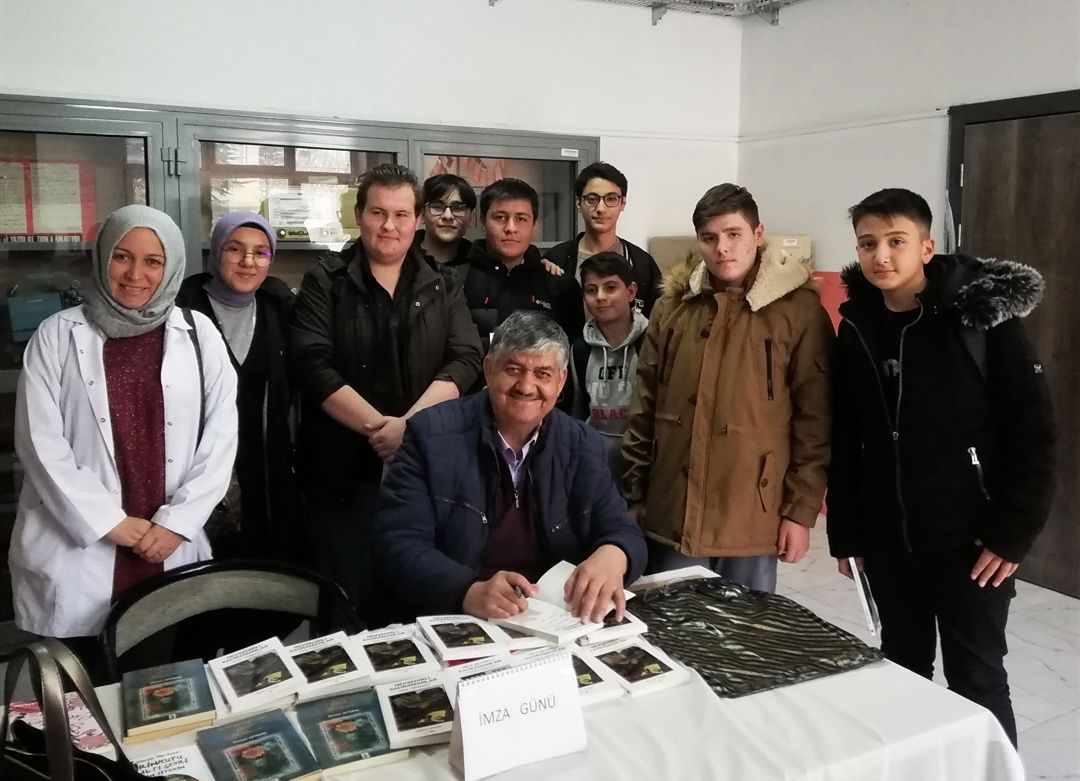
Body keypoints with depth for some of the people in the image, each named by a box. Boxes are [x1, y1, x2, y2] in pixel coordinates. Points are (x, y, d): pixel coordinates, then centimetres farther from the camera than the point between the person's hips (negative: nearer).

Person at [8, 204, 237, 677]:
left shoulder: (198, 334, 5)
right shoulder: (57, 336, 2)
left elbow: (221, 437, 2)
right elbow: (40, 442, -3)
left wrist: (176, 522, -6)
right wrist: (109, 523, -9)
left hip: (173, 555, 1)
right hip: (77, 555, -1)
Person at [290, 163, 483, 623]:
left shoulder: (442, 287, 9)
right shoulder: (325, 283, 1)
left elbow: (465, 360, -3)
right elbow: (313, 366, -10)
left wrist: (410, 424, -16)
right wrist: (380, 426, -17)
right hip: (344, 469, -2)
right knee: (346, 606, 7)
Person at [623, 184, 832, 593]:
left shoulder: (799, 309, -5)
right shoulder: (673, 305, 5)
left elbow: (814, 418, -5)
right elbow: (644, 408, 8)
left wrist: (801, 510, -6)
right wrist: (635, 496, 7)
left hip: (753, 518, -3)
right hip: (673, 514, 3)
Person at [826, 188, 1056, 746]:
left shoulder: (982, 315, -10)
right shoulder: (856, 327, 2)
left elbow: (1034, 431, -10)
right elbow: (843, 441, 5)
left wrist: (1012, 533, -12)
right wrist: (845, 534, 4)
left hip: (970, 542, -4)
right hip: (887, 542, 4)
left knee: (976, 681, 8)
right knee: (902, 672, 17)